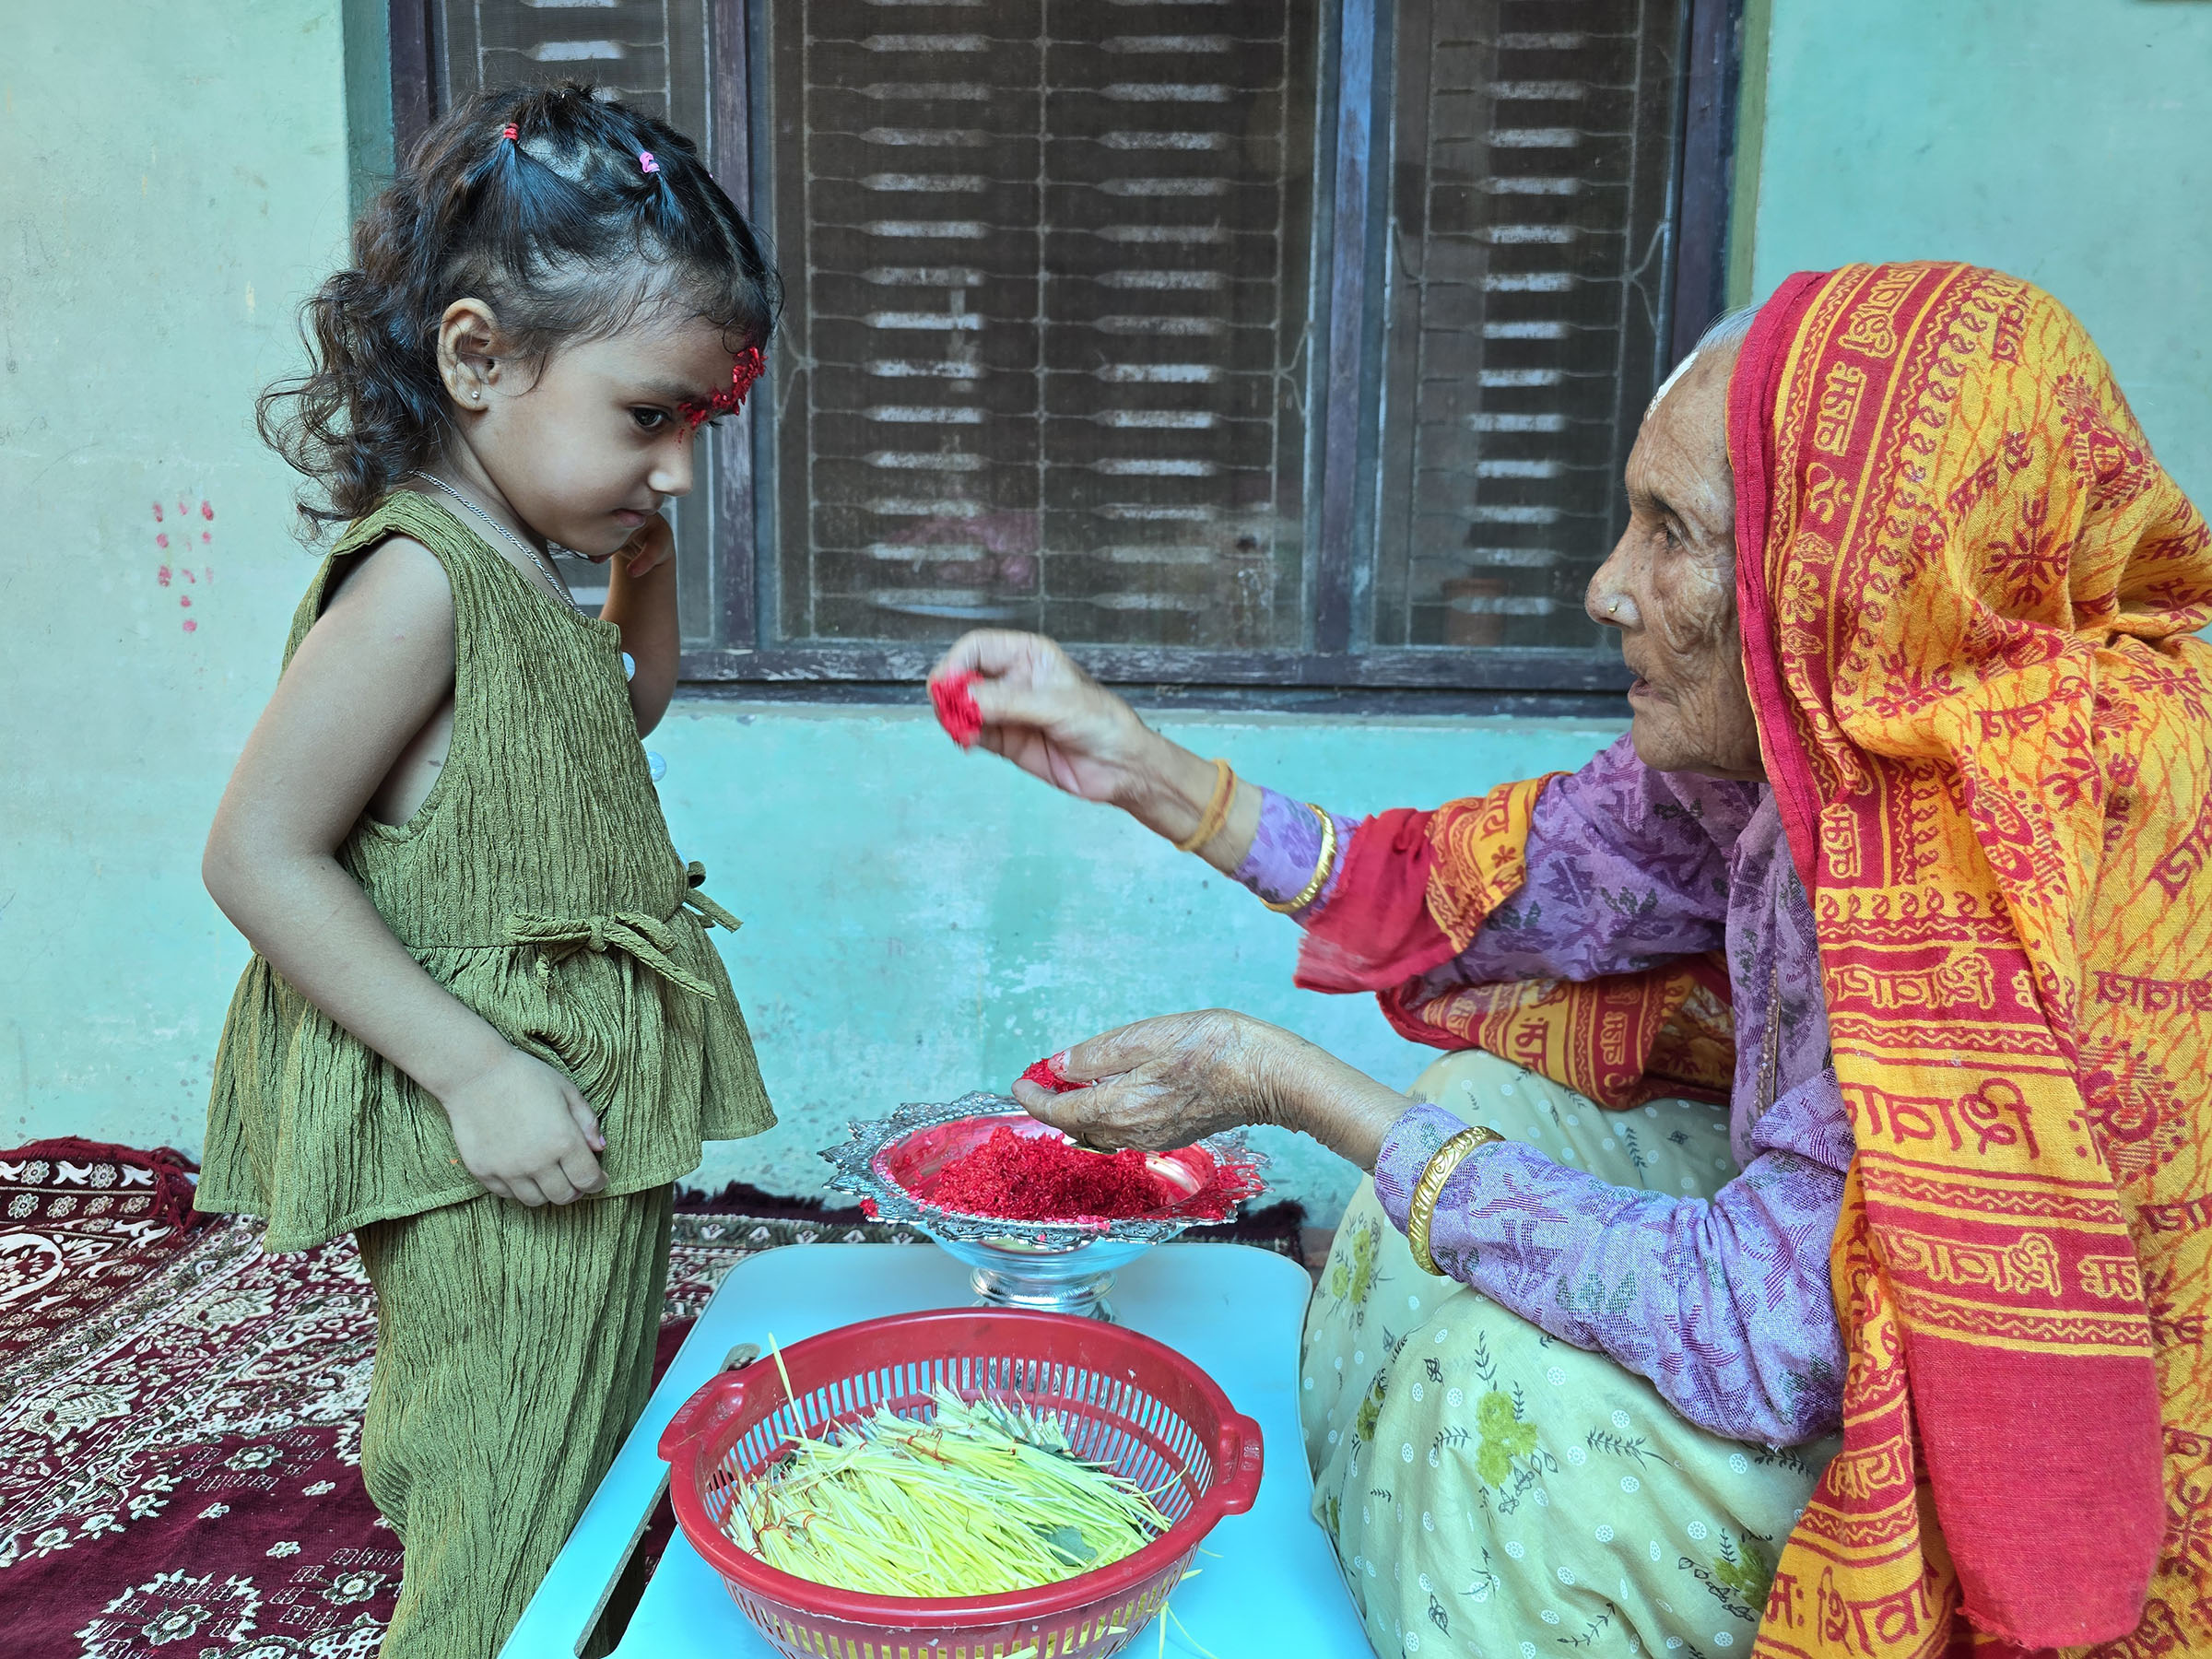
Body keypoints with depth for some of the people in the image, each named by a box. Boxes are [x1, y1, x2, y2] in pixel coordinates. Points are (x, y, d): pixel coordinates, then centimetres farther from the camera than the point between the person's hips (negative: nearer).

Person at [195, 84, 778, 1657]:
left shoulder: (523, 577, 9)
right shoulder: (418, 580, -20)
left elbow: (626, 712, 29)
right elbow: (258, 855, -21)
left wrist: (645, 559, 11)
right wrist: (473, 1071, -23)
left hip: (594, 1146, 10)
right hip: (496, 1172, -9)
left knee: (601, 1511, 22)